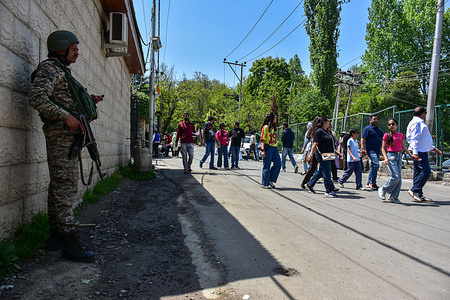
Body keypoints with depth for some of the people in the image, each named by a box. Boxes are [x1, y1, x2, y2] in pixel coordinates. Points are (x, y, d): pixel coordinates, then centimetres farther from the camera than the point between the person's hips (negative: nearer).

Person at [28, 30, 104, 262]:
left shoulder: (63, 72, 25)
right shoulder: (50, 68, -5)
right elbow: (36, 98, -19)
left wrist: (90, 102, 15)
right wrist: (66, 116, -23)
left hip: (69, 133, 10)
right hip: (60, 132, -10)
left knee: (59, 186, 11)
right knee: (65, 186, -11)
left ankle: (56, 237, 20)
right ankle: (70, 243, -9)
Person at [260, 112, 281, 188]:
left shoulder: (273, 127, 19)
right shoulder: (266, 127, -6)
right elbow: (262, 139, -12)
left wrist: (276, 148, 19)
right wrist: (263, 150, -19)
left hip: (274, 148, 8)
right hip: (268, 147, -8)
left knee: (278, 164, 1)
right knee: (267, 166, -3)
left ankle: (271, 180, 12)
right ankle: (265, 184, 6)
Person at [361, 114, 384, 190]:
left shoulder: (378, 130, 21)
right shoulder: (367, 129, -3)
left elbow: (383, 138, 26)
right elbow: (363, 139, -10)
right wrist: (363, 148, -21)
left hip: (377, 151, 8)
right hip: (371, 150, -8)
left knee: (373, 166, 10)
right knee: (376, 164, -19)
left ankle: (369, 183, 19)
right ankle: (373, 183, -13)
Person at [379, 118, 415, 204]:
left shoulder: (400, 135, 11)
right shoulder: (387, 135, -2)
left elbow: (403, 147, 20)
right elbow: (383, 148, -2)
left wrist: (410, 154, 11)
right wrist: (386, 158, -13)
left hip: (399, 156, 5)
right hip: (391, 156, -5)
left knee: (399, 178, 2)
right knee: (396, 177, -13)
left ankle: (394, 197, 10)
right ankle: (383, 190, 6)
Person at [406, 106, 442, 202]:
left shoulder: (420, 123, 24)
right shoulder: (417, 122, -9)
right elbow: (414, 139, -18)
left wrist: (434, 148, 30)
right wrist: (415, 153, -25)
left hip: (423, 152, 10)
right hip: (419, 152, -10)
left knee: (419, 173, 8)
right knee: (426, 171, -14)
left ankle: (419, 195, 10)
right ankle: (414, 190, -8)